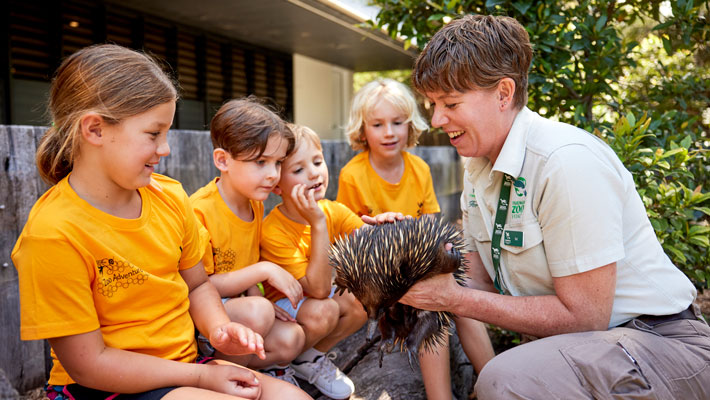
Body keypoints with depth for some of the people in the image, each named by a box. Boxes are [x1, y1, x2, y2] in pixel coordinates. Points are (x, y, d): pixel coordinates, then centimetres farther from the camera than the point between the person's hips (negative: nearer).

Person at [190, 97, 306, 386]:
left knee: (291, 339, -16)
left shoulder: (255, 204, 4)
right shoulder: (200, 211, -21)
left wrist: (259, 301, -6)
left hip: (235, 304, 7)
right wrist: (264, 270, -25)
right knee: (258, 311, -33)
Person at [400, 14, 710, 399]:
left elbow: (582, 316, -22)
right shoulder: (478, 166, 4)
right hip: (574, 339, 8)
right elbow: (484, 283, 5)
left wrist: (454, 298, -22)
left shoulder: (567, 160, -23)